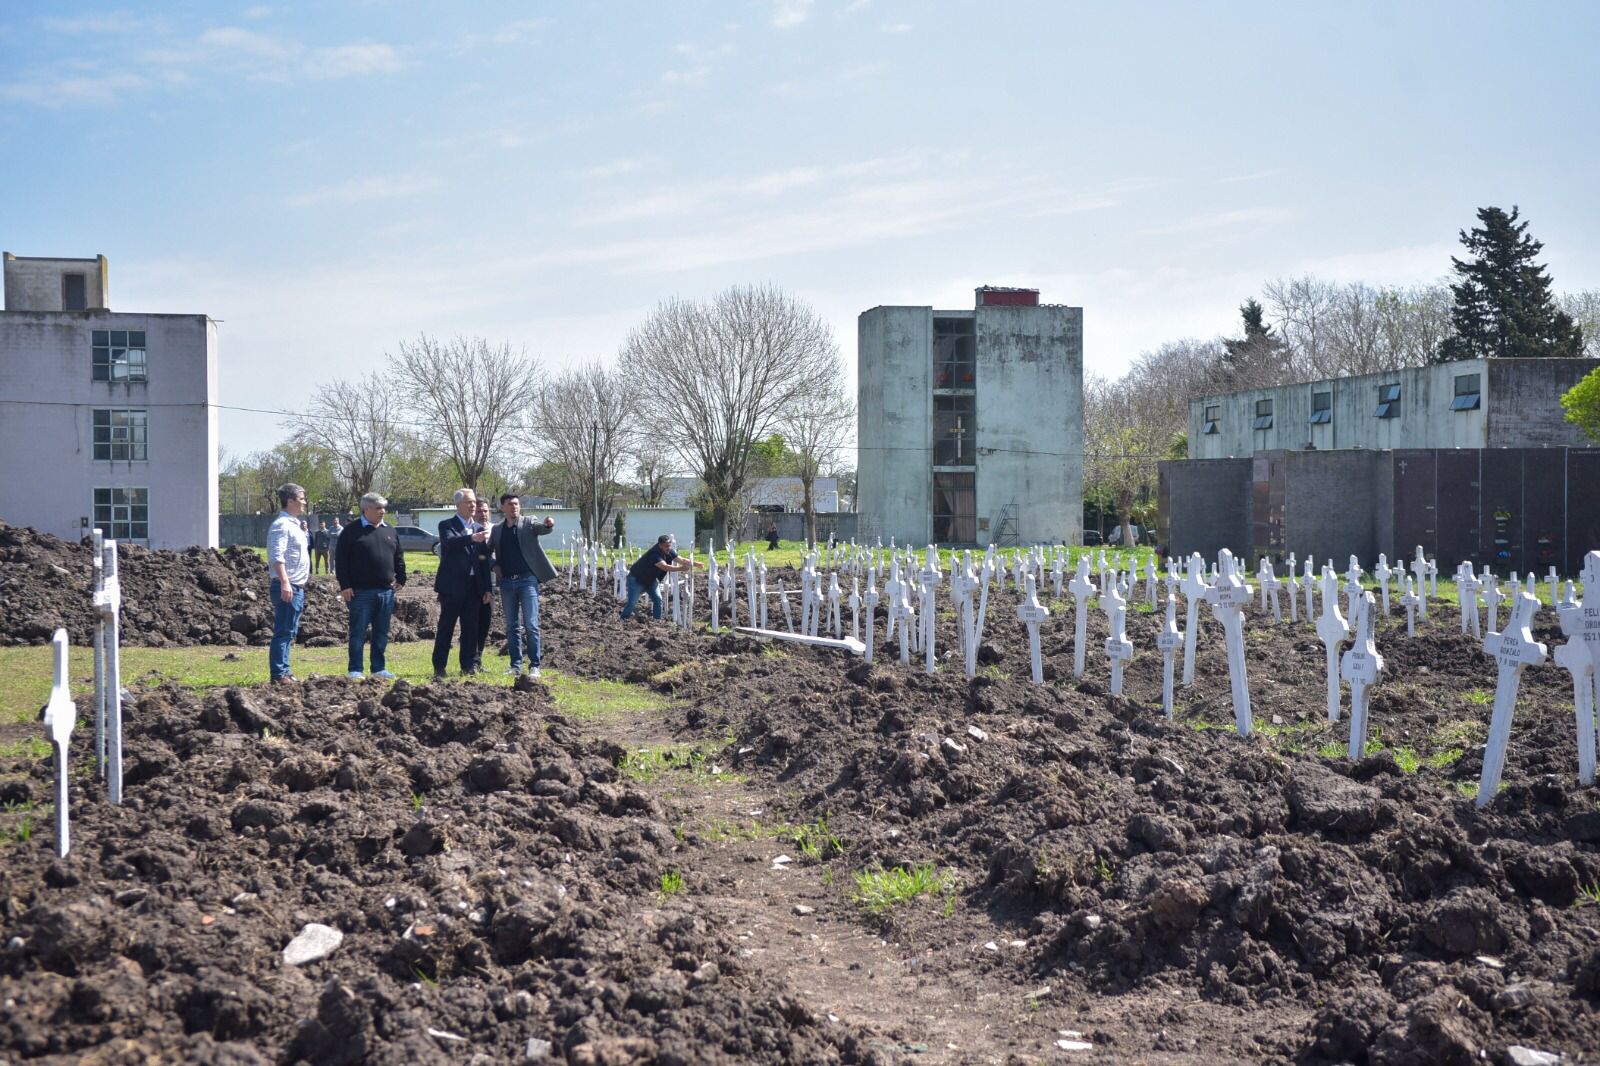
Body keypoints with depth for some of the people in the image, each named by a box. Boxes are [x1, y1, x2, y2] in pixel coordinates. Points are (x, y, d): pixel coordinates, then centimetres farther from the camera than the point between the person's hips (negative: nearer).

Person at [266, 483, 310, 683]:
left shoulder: (294, 524, 19)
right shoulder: (281, 525, -13)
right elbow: (277, 556, -23)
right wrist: (285, 582, -28)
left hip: (297, 587, 10)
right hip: (287, 587, -10)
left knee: (289, 632, 13)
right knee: (283, 632, -9)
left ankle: (283, 672, 19)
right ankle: (278, 674, -8)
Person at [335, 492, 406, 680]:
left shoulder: (389, 531, 13)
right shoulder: (352, 531, -4)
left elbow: (399, 557, 20)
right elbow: (340, 559, -6)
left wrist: (400, 578, 10)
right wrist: (344, 585, -11)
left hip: (386, 592, 5)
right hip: (361, 592, -5)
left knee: (381, 633, 9)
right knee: (358, 633, -1)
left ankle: (378, 668, 17)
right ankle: (355, 670, 5)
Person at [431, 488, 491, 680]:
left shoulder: (479, 528, 14)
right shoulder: (446, 525, -1)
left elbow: (484, 560, 15)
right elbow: (450, 542, -24)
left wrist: (487, 587, 10)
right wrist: (472, 538, -39)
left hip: (473, 585, 5)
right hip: (452, 585, -5)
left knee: (471, 628, 7)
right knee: (446, 627, 0)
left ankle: (469, 665, 13)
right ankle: (439, 667, 3)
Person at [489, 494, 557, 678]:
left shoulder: (528, 522, 2)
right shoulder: (497, 529, 12)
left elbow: (541, 528, -18)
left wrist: (548, 524, -41)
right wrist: (495, 565, 3)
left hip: (527, 580, -4)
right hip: (507, 582, 4)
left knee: (531, 625, -5)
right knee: (512, 626, 7)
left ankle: (534, 666, 0)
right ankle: (515, 665, 13)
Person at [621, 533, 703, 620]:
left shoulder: (669, 552, -9)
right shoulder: (654, 554, -34)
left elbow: (682, 560, -7)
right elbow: (665, 567, -46)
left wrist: (695, 564, -20)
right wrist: (680, 568, -55)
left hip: (650, 579, 8)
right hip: (636, 579, -8)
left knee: (658, 599, -4)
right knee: (632, 602, -10)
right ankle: (623, 619, 6)